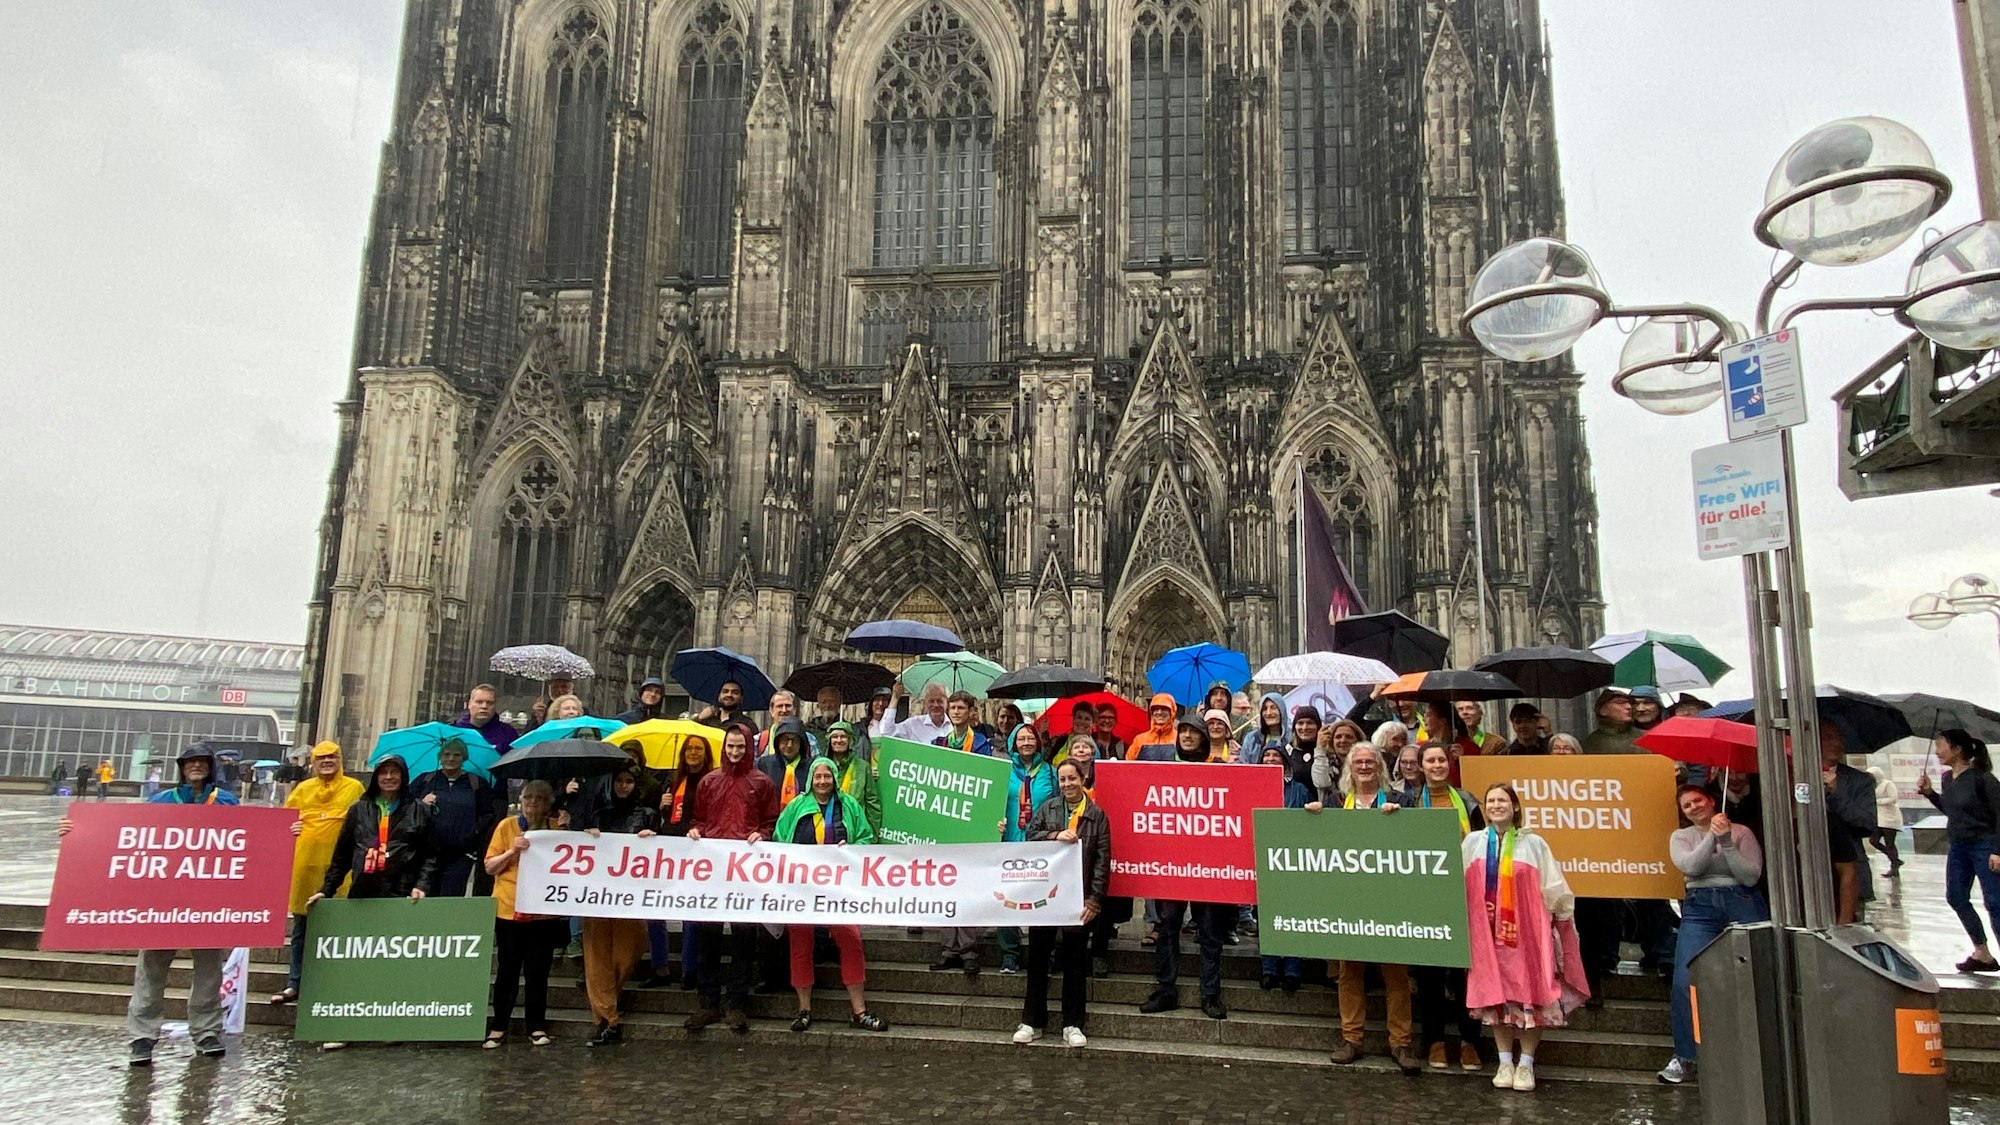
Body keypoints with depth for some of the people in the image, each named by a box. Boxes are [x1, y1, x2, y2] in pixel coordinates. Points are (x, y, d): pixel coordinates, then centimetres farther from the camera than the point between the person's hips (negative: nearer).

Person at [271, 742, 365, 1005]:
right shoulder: (303, 789, 12)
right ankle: (294, 984, 20)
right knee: (300, 929, 12)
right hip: (303, 864, 3)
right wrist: (287, 829, -1)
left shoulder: (354, 788, 3)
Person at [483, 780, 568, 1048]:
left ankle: (537, 1027, 13)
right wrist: (512, 851, -14)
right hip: (509, 910, -1)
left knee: (538, 972, 5)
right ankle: (498, 1026, 16)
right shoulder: (507, 826, 2)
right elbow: (490, 867, 2)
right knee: (507, 972, 6)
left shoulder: (557, 828, 5)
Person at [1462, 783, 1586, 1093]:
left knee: (1529, 993, -1)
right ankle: (1505, 1062, 14)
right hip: (1487, 932, 1)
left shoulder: (1533, 844, 2)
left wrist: (1563, 924, 2)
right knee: (1495, 994, 3)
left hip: (1527, 931, -1)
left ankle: (1526, 1064, 11)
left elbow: (1554, 891, 4)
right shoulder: (1472, 843, 6)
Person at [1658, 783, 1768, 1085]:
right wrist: (1712, 836, -12)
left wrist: (1726, 842, -12)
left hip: (1743, 905, -1)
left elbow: (1751, 876, -3)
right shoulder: (1680, 837, 13)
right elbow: (1690, 866, -7)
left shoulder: (1741, 832, 8)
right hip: (1700, 908, 1)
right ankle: (1684, 1057, -1)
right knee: (1686, 981, -11)